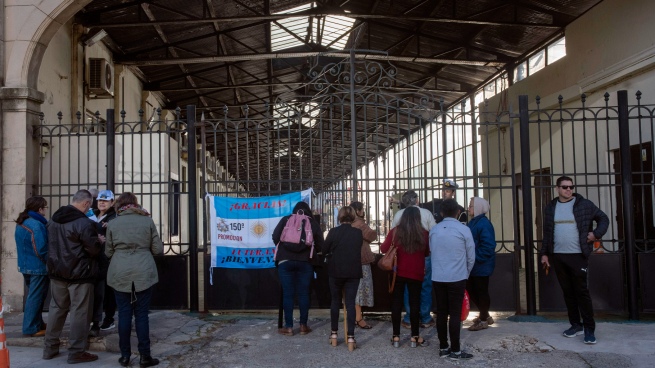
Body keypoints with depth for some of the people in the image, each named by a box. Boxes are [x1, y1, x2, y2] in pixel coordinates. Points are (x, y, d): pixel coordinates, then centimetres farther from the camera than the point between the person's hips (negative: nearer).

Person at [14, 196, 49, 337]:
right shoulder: (37, 225, -22)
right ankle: (31, 328, 6)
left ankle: (37, 323, 28)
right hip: (38, 267, -9)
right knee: (35, 297, 0)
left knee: (32, 296, 19)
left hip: (25, 265, 9)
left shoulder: (21, 223, 8)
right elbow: (41, 249, -23)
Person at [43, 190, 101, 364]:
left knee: (56, 308, 17)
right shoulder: (84, 223, -20)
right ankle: (76, 352, 4)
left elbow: (51, 244, 18)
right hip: (79, 273, -8)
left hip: (57, 271, 8)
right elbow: (94, 249, -18)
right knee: (79, 312, 0)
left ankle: (50, 347, 24)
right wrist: (99, 242, 1)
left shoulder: (53, 219, 8)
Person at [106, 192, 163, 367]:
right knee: (141, 314, 5)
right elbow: (158, 250, 3)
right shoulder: (147, 221, 1)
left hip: (120, 274, 1)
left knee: (124, 314, 8)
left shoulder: (112, 224, 2)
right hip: (143, 274, 0)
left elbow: (108, 252, 8)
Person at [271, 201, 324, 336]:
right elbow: (320, 244, 4)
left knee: (287, 293, 2)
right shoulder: (313, 222, 7)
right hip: (305, 262, 0)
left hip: (285, 260, 0)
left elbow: (275, 237, 2)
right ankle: (303, 326, 11)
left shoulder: (285, 220, 6)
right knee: (303, 293, 7)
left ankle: (289, 327, 4)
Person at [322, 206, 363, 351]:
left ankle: (334, 335, 19)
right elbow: (359, 249, 10)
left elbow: (324, 250, -2)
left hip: (336, 271, -1)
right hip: (353, 272, 1)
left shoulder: (333, 231, -9)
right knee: (350, 303, 2)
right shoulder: (358, 233, -3)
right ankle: (350, 338, -2)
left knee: (335, 302, 14)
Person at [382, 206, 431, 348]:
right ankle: (415, 337, 13)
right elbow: (427, 253, 7)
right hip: (416, 273, 0)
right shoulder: (423, 233, -7)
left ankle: (396, 337, 12)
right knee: (414, 303, 8)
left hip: (398, 272, 0)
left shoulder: (395, 231, -8)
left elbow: (384, 249, 1)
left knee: (396, 303, 8)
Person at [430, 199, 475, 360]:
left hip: (437, 278, 4)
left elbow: (432, 252, 8)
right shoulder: (464, 230, -7)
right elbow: (471, 257, 0)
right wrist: (466, 273, 17)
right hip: (457, 278, -3)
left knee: (441, 313, 9)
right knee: (455, 314, 1)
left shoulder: (433, 230, 2)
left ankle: (443, 347, 17)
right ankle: (455, 350, 5)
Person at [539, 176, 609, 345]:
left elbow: (603, 219, 8)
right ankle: (576, 325, 19)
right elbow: (547, 232, 13)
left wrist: (596, 234, -8)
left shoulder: (584, 204, -1)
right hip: (558, 256, 4)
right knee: (567, 292, 9)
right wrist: (544, 253, 10)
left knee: (582, 291, -4)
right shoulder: (550, 208, 9)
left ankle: (589, 329, 2)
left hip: (578, 255, -4)